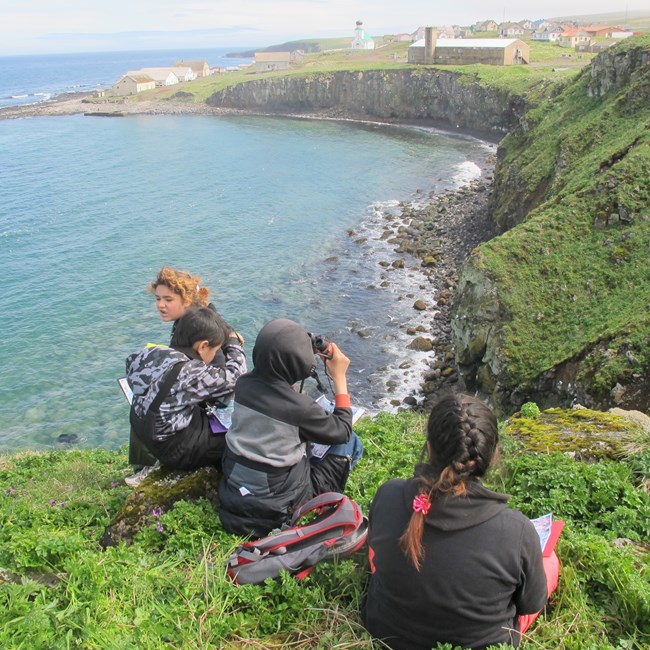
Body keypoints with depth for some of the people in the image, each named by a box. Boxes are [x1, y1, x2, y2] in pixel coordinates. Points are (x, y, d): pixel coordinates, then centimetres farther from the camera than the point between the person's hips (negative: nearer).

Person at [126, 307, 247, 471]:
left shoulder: (151, 353, -9)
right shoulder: (192, 373, -31)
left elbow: (132, 362, 15)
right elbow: (235, 377, -17)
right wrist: (233, 341, 1)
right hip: (177, 451, -8)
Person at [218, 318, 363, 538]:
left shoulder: (244, 383, -11)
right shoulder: (299, 406, -27)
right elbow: (342, 432, -8)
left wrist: (304, 353, 8)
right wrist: (340, 378, -7)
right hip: (275, 506, -6)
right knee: (351, 442, 5)